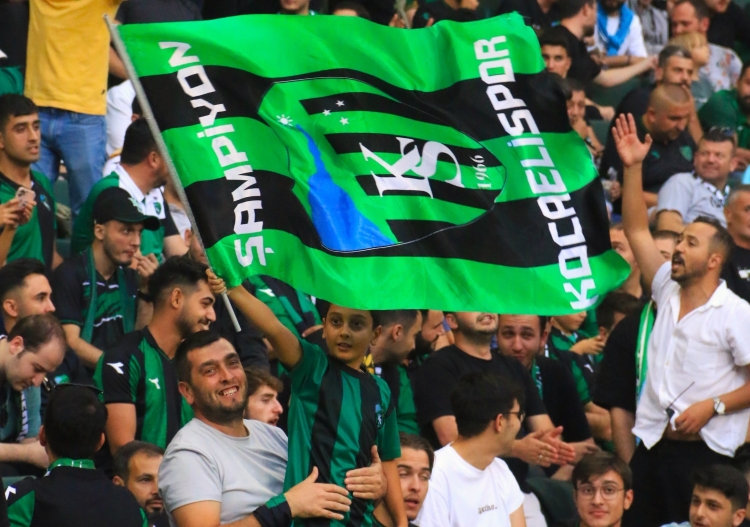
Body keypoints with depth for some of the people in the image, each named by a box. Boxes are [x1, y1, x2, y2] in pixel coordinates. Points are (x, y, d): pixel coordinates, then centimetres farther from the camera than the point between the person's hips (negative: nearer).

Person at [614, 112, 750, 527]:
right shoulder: (668, 292, 12)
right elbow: (637, 231, 11)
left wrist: (712, 406, -16)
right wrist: (632, 168, 4)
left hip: (703, 450, -6)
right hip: (652, 443, 6)